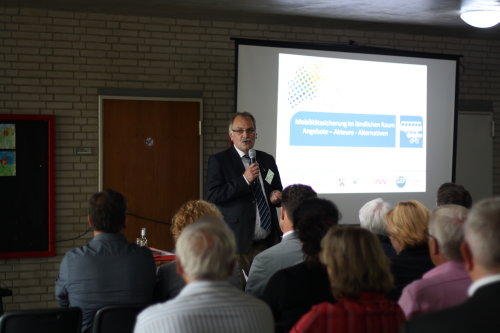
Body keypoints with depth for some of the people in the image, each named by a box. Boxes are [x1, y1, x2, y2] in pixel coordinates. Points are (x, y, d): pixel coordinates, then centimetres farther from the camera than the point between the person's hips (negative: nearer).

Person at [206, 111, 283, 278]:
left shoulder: (267, 160, 16)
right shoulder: (218, 161, 1)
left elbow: (278, 190, 26)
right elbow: (213, 197, -9)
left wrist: (277, 196, 1)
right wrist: (244, 180, -16)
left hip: (267, 243, 4)